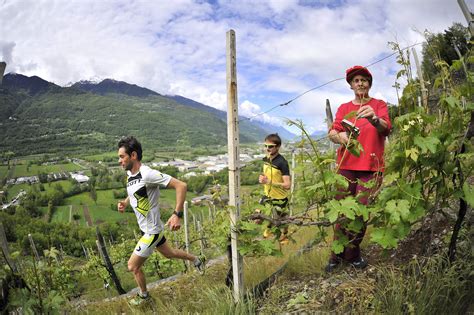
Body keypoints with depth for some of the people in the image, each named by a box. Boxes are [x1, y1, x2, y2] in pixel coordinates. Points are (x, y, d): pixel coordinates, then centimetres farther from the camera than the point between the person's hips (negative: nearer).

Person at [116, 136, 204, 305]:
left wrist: (177, 215, -33)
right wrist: (125, 203, -1)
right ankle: (196, 260, 49)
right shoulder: (129, 174, -1)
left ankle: (143, 295, 31)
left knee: (133, 266, 5)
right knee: (168, 253, 28)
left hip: (151, 231, -9)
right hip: (147, 227, 9)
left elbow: (181, 186, -30)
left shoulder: (147, 174, -29)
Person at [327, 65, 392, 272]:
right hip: (346, 166, 2)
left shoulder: (379, 105, 7)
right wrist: (339, 136, -21)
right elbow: (332, 133, 4)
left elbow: (386, 130, -11)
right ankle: (337, 255, 8)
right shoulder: (344, 108, 14)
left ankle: (352, 254, 15)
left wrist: (374, 119, -35)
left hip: (371, 168, -1)